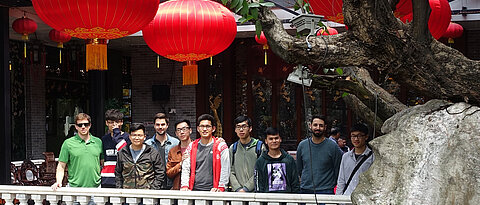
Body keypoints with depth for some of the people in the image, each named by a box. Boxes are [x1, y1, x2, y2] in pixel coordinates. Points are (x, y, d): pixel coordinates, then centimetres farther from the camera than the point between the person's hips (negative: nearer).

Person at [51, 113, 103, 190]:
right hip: (75, 188, -2)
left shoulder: (98, 142, 10)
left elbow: (103, 164, 15)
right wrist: (58, 182, -10)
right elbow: (61, 166, 4)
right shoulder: (68, 143, 3)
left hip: (96, 187, 2)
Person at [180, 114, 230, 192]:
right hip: (194, 190, 2)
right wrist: (185, 186, 1)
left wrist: (220, 188, -7)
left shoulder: (221, 146, 6)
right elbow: (185, 168, 14)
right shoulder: (191, 146, 15)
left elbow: (225, 170, 2)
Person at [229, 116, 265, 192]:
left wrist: (246, 188, -9)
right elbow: (231, 171, 8)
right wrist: (238, 188, -6)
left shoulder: (260, 146, 2)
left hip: (255, 191, -2)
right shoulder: (233, 148, 14)